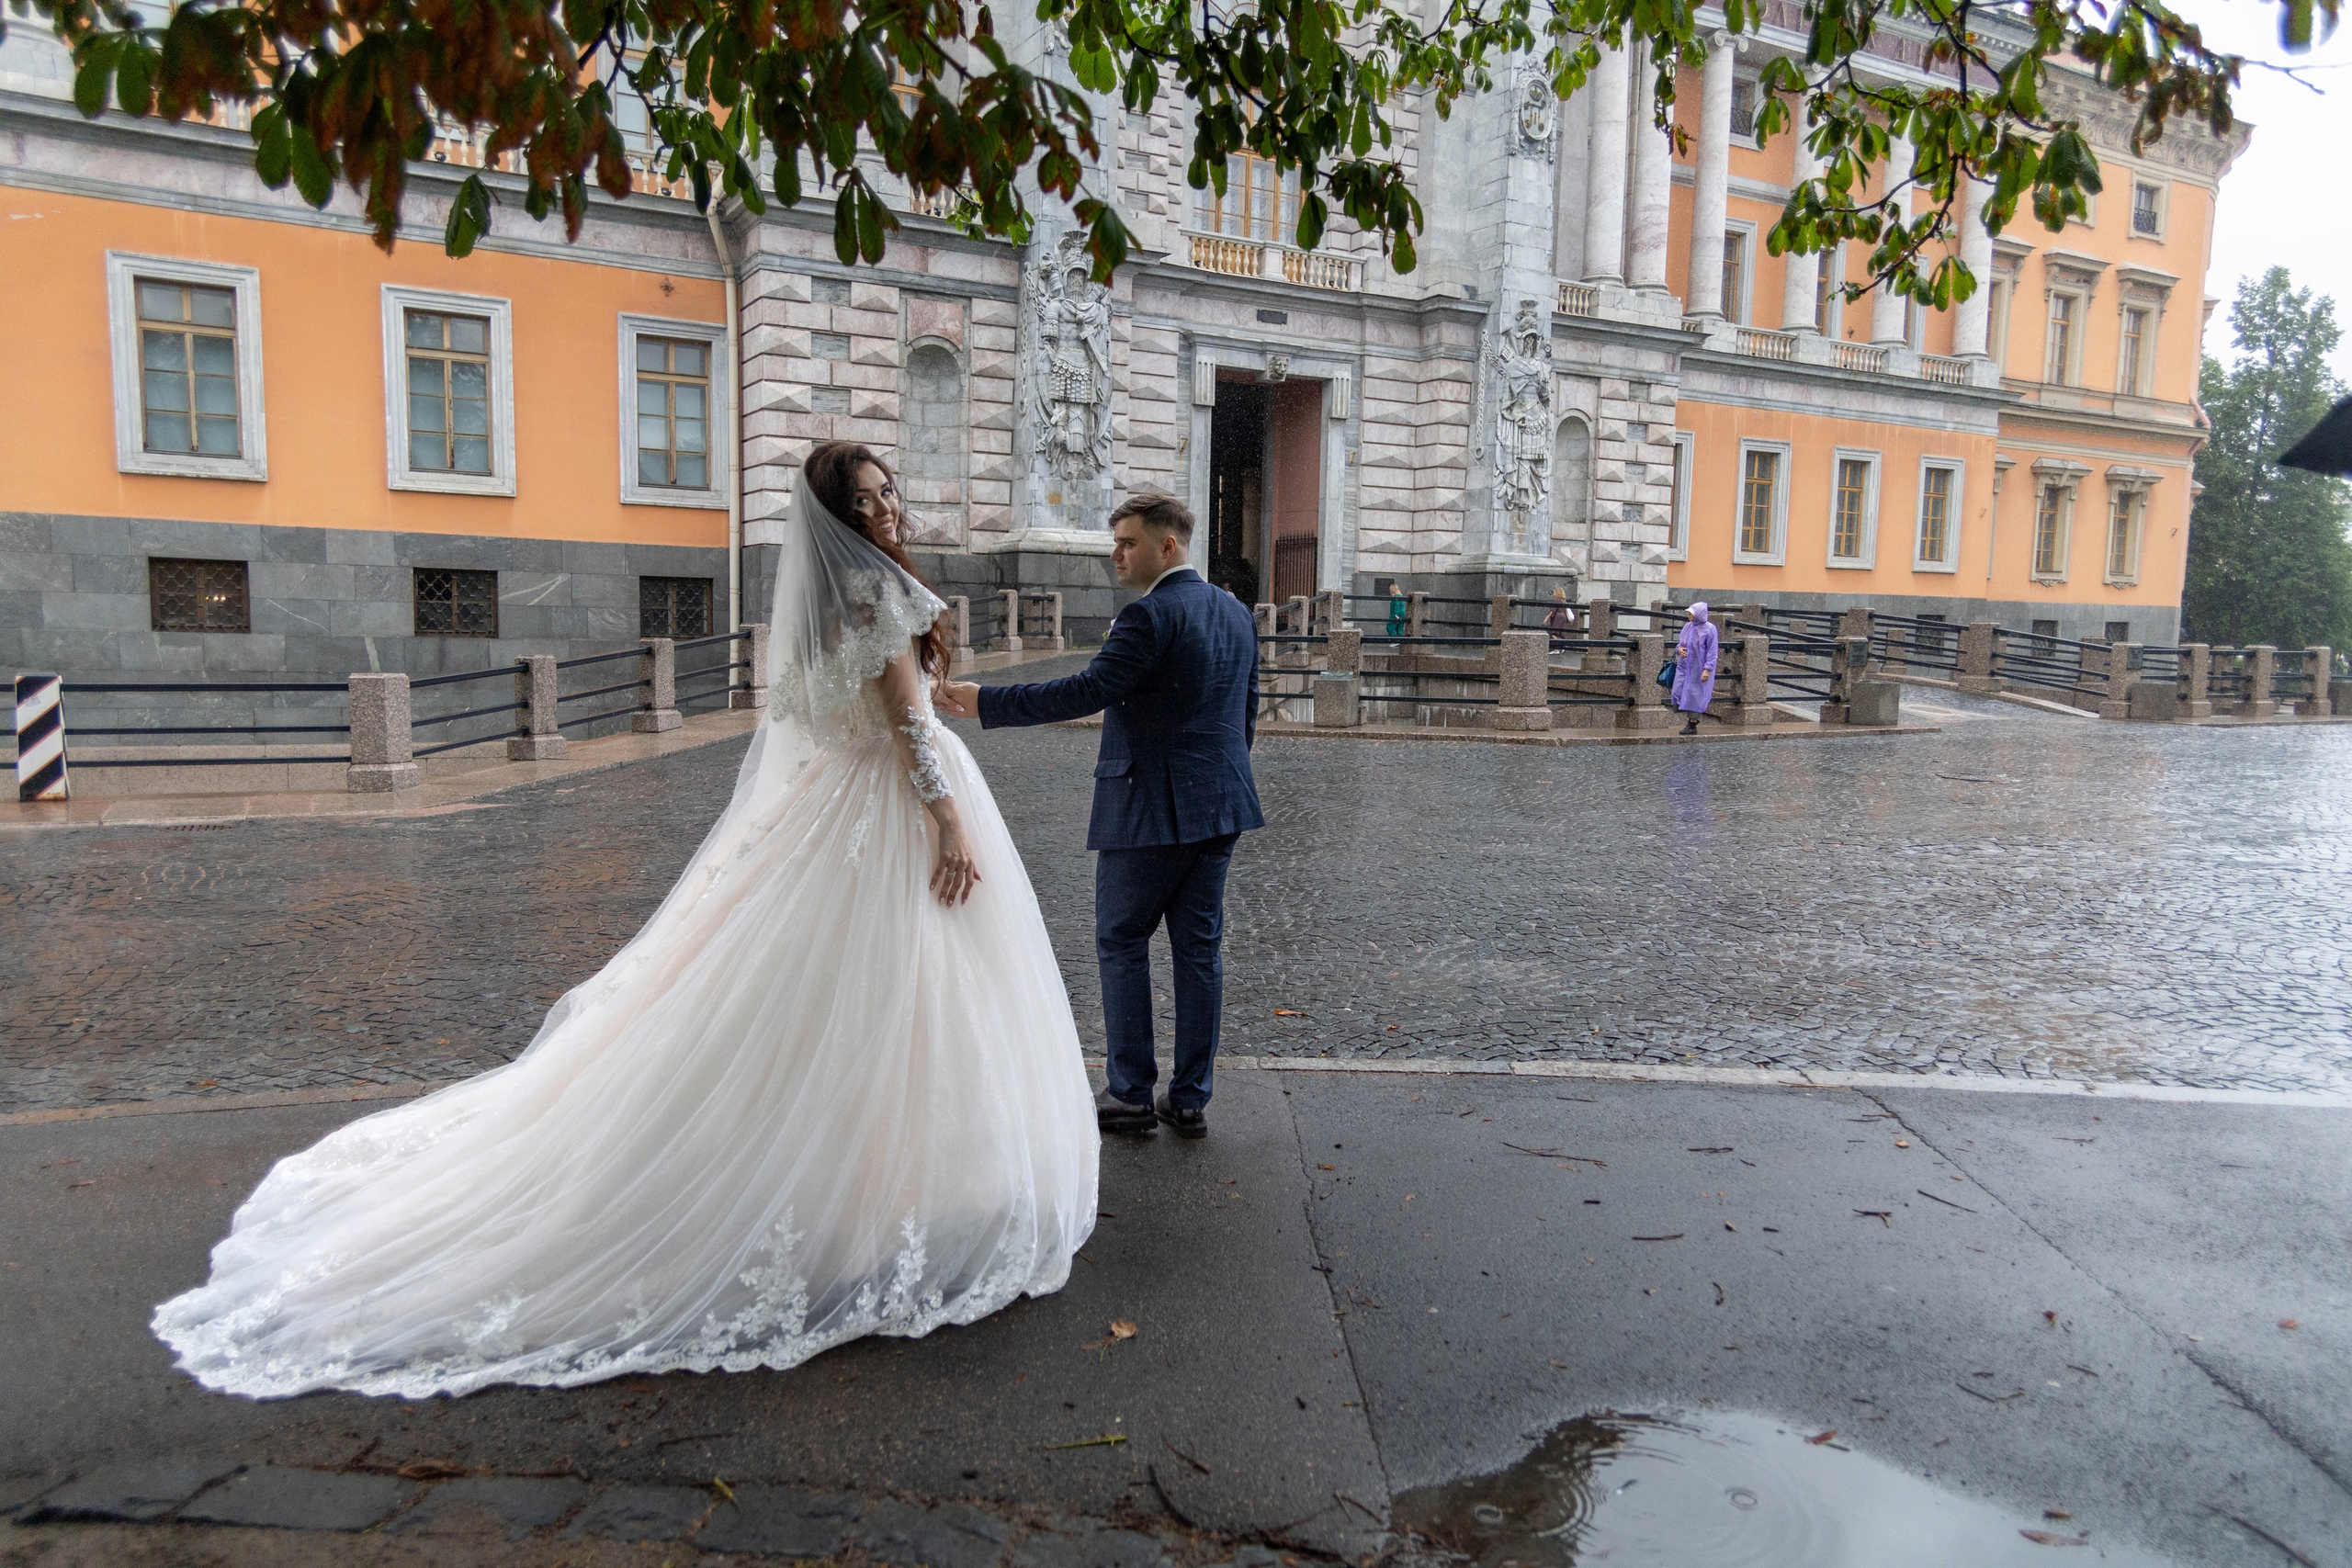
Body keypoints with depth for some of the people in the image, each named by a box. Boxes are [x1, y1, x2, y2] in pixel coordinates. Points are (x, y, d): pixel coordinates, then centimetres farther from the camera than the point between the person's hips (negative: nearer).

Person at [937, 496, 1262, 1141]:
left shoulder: (1149, 616, -15)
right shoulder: (1236, 614, 12)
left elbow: (1088, 690, -22)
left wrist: (985, 702, -20)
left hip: (1149, 809, -8)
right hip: (1219, 805, 8)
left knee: (1121, 944, 6)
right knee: (1199, 948, 11)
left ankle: (1131, 1093, 12)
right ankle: (1190, 1100, 18)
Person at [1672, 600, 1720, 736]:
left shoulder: (1709, 629, -13)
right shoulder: (1688, 626, 5)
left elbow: (1712, 652, -14)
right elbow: (1680, 642, 16)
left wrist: (1707, 669, -20)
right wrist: (1679, 649, -8)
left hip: (1699, 669, -6)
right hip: (1684, 667, 6)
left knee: (1694, 695, 0)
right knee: (1678, 693, 3)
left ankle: (1692, 725, 10)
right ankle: (1692, 718, 22)